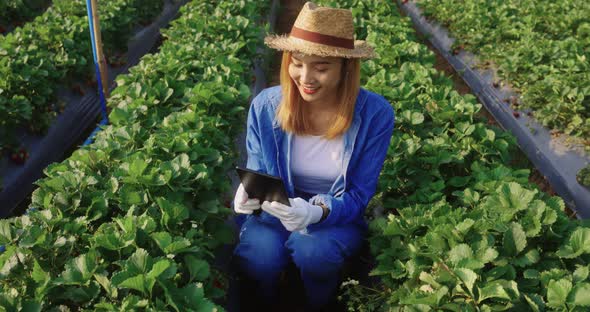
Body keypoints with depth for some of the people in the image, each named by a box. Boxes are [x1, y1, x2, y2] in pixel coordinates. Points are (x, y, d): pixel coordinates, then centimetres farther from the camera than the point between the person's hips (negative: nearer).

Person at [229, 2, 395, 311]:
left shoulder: (375, 114, -20)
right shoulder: (265, 105, -15)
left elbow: (358, 196, -15)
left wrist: (318, 211, -37)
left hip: (339, 218, -1)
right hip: (277, 212, 2)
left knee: (313, 250, -34)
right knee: (258, 257, -30)